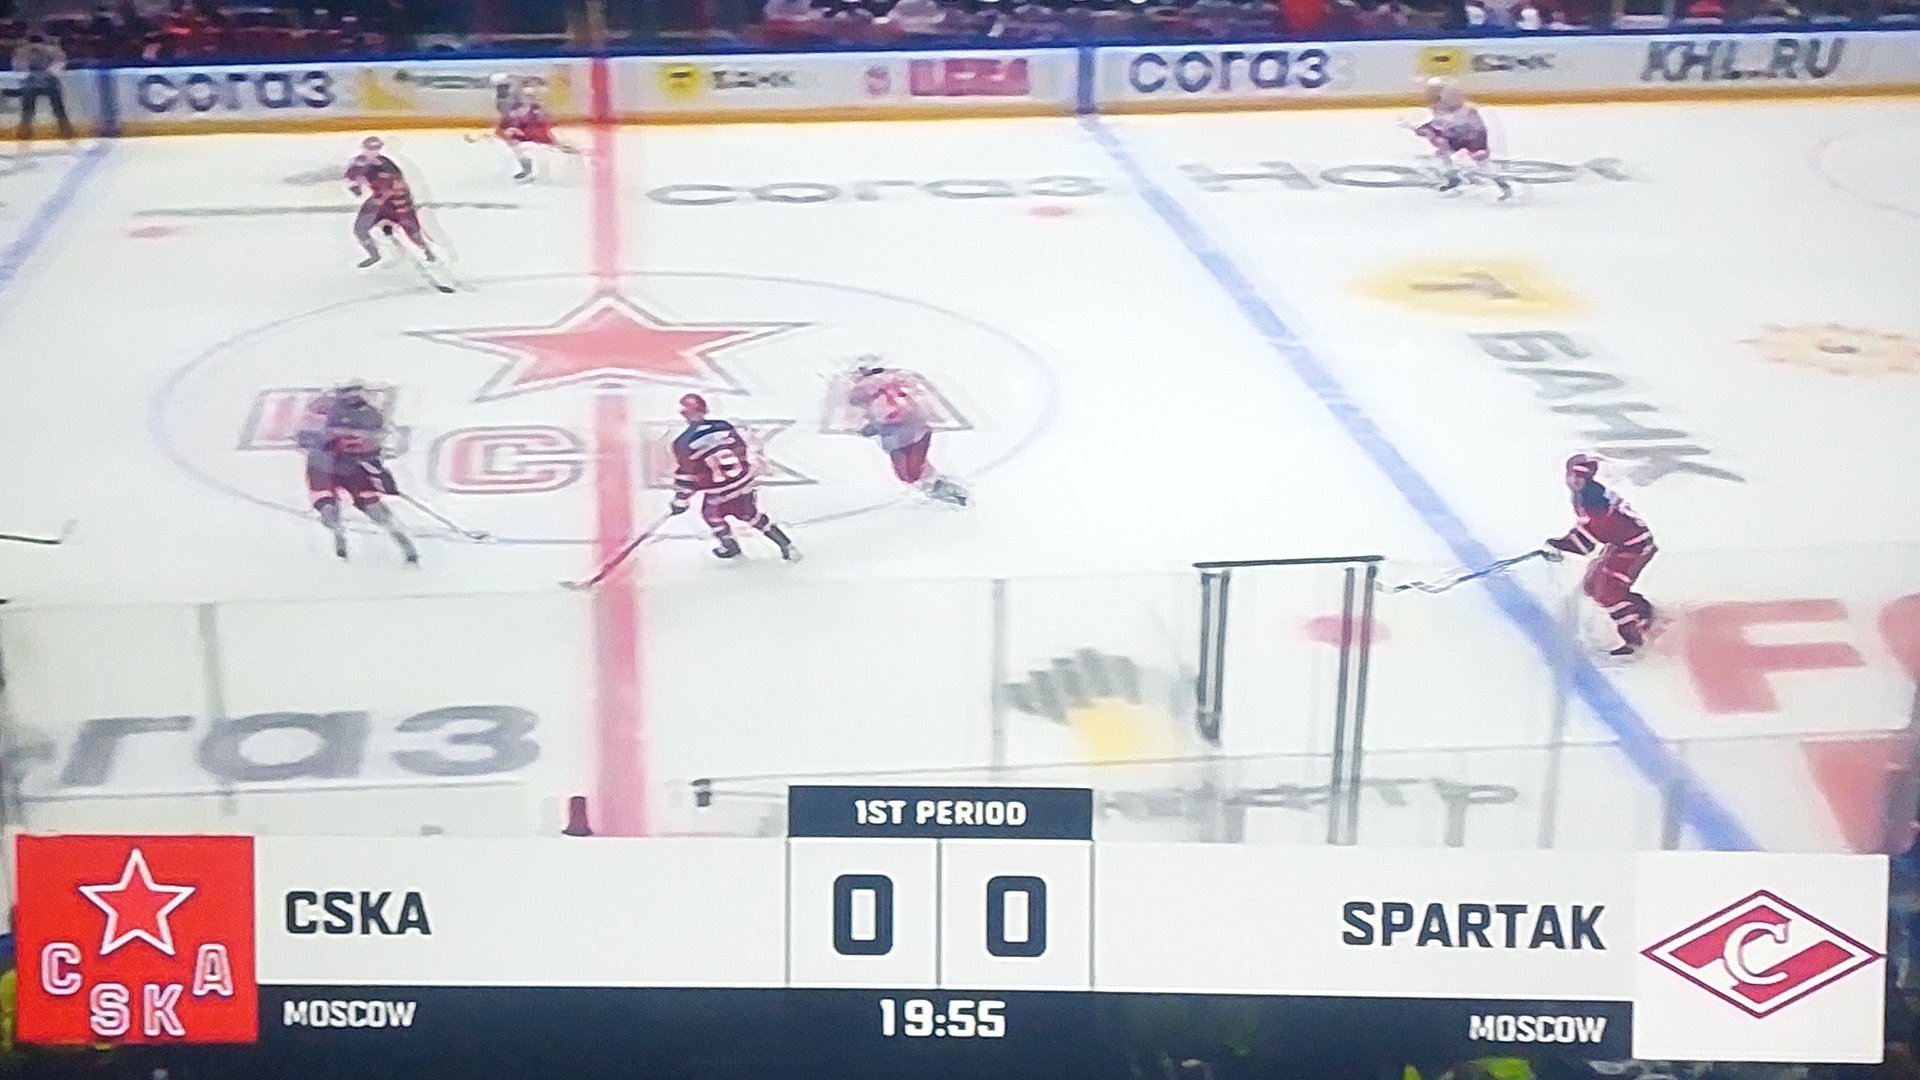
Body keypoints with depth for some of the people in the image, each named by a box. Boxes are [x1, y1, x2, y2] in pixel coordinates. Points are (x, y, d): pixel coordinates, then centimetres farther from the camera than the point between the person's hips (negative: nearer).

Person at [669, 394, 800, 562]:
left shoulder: (683, 443, -9)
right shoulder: (724, 427, 2)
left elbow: (684, 475, -5)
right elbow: (746, 451, 11)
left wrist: (680, 501, 6)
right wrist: (751, 476, 24)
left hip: (720, 492, -4)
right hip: (744, 484, 4)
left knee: (711, 513, 26)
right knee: (751, 515, 22)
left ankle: (731, 548, 34)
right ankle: (786, 546, 19)